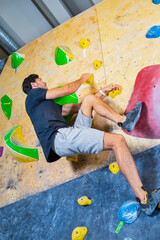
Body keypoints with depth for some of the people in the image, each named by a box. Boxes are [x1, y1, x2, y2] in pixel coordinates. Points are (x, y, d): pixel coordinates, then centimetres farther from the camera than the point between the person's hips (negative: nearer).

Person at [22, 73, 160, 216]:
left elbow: (79, 107, 30)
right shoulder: (32, 96, 10)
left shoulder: (50, 105, 35)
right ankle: (145, 199, -23)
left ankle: (123, 120, 2)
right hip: (60, 136, -9)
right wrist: (82, 79, 25)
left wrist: (104, 91, 30)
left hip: (67, 136, 9)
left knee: (89, 99, 17)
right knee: (117, 140, -21)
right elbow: (68, 90, 4)